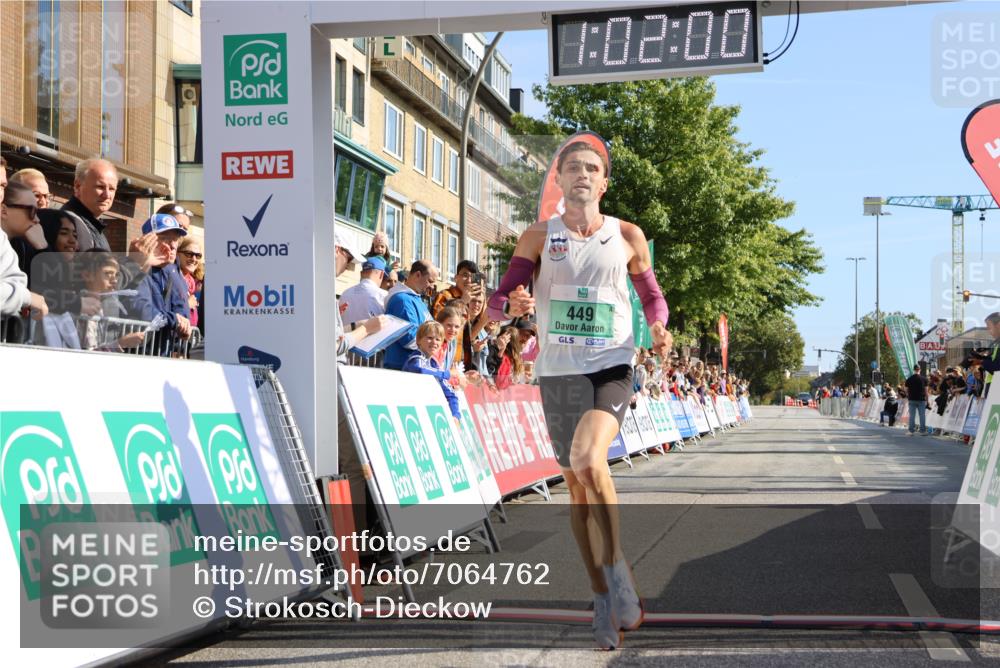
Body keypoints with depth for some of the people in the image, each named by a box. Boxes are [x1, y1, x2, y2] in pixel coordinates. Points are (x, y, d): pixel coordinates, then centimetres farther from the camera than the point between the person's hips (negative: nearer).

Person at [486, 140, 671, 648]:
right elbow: (496, 304, 2)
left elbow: (652, 295, 18)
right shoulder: (538, 238, 5)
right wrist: (513, 305, -23)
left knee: (588, 460, -28)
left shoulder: (628, 237, 5)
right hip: (558, 371, 2)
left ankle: (617, 566, -10)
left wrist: (658, 328, -4)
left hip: (612, 368, -2)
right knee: (577, 487, 6)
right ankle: (604, 600, 19)